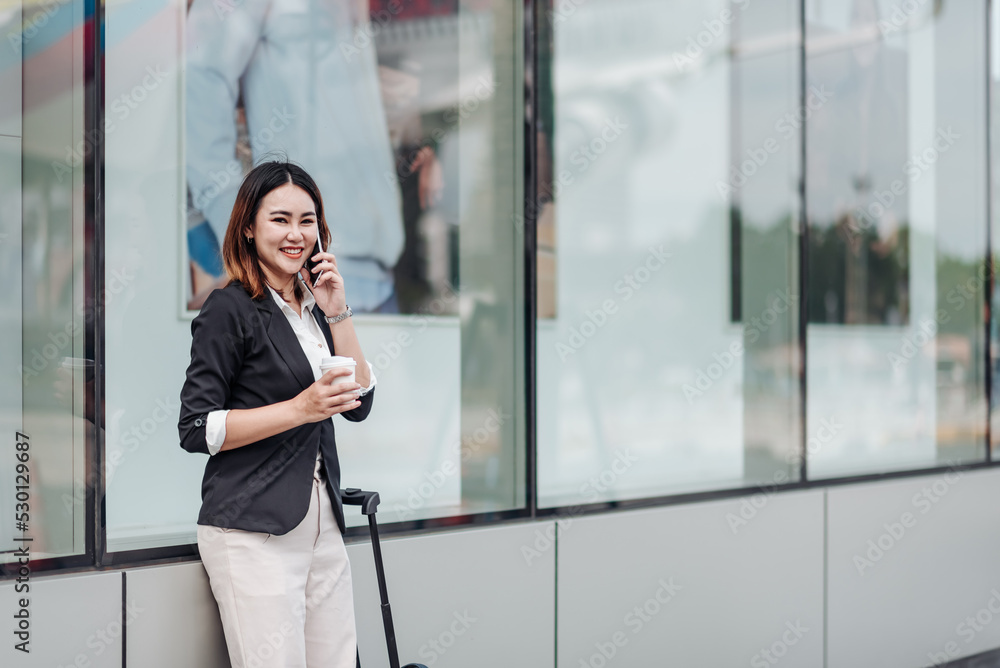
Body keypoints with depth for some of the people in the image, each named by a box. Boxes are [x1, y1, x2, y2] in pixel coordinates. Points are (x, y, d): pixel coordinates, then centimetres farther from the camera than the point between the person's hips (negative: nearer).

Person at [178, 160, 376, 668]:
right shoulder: (231, 309, -6)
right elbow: (195, 429, -10)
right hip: (253, 531, -7)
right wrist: (302, 408, -17)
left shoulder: (312, 308, 16)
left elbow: (359, 403, 9)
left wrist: (336, 313, 1)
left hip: (321, 523, 7)